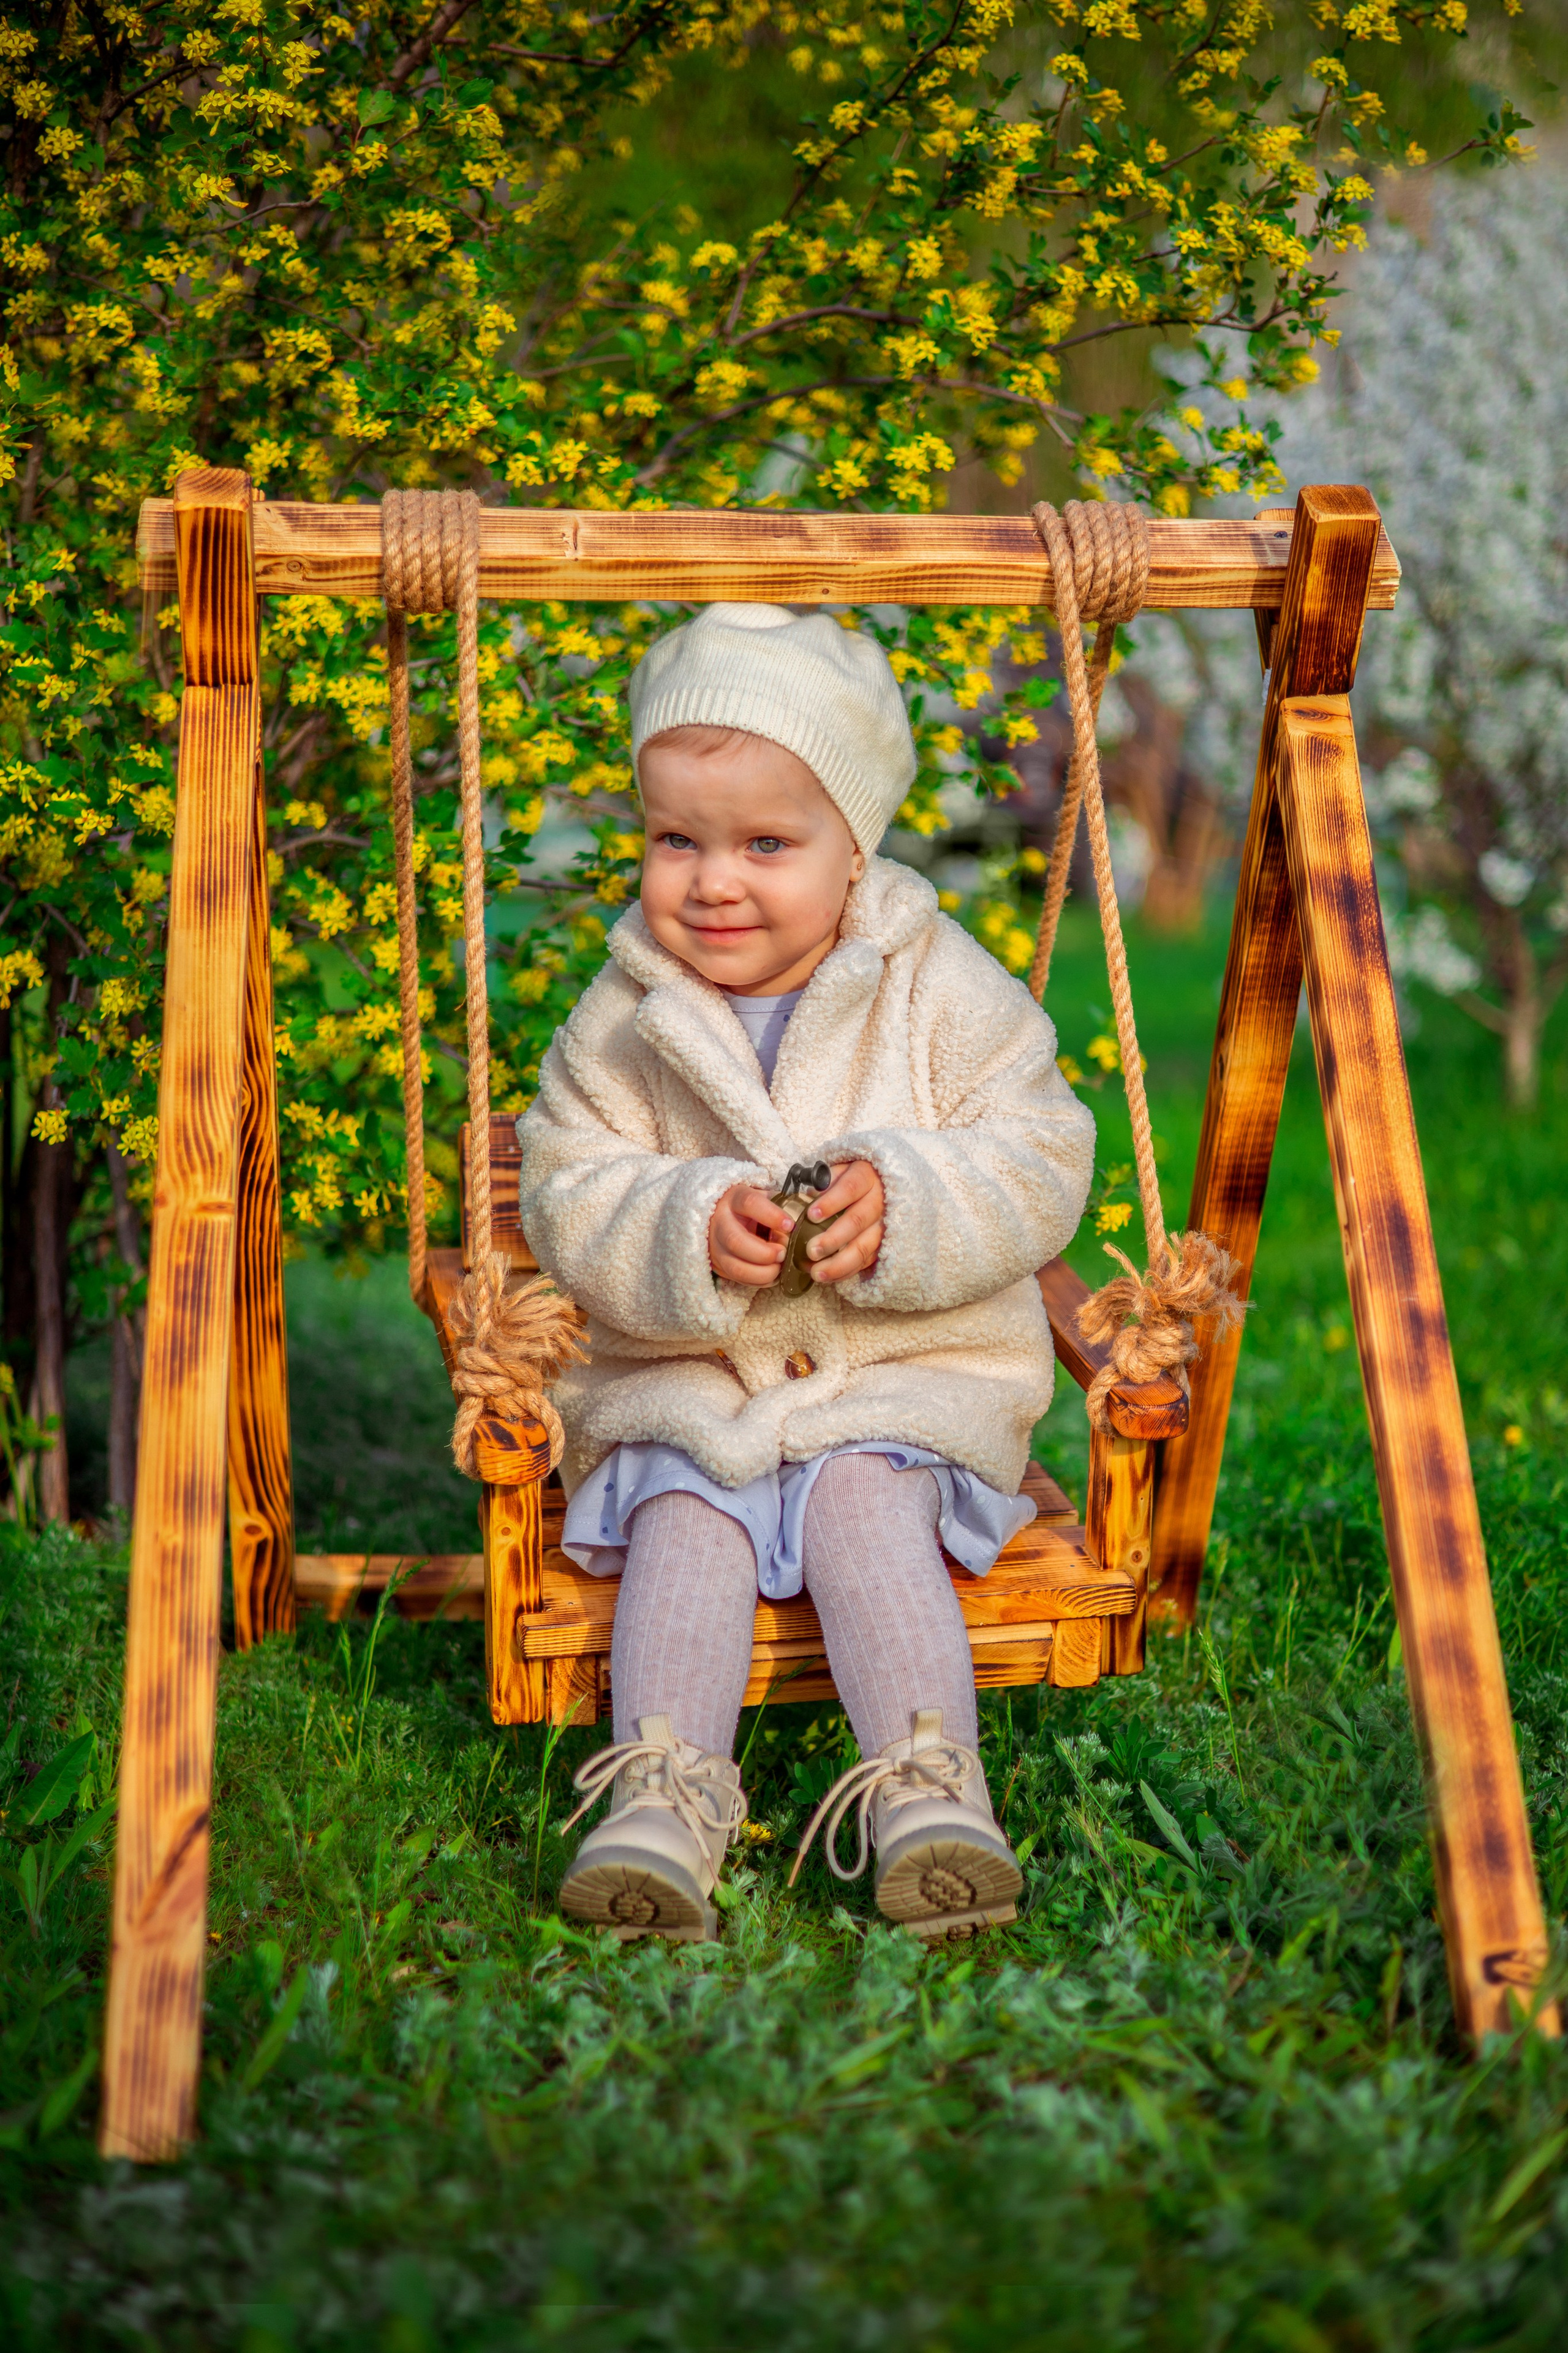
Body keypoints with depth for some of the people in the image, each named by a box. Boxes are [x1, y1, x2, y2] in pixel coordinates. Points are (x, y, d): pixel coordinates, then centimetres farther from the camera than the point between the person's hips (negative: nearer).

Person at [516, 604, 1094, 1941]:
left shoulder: (942, 993, -3)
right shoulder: (622, 1026, 1)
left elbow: (1041, 1168, -6)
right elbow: (569, 1206, -4)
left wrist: (904, 1205, -24)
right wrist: (692, 1232, -24)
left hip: (907, 1380, -1)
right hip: (683, 1388, 2)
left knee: (862, 1501, -28)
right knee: (682, 1521, -25)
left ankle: (933, 1791, -32)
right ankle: (664, 1798, -32)